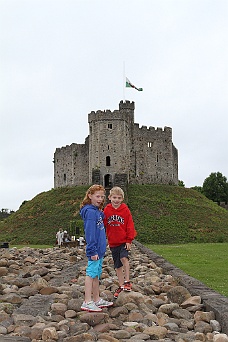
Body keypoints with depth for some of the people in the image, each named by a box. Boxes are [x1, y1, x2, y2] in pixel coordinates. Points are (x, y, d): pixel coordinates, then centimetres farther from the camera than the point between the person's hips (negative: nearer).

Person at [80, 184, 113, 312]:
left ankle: (97, 300, 23)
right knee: (91, 273, -6)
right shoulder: (90, 212, -15)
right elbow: (90, 233, -20)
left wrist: (101, 248, 16)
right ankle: (87, 302, -3)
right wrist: (92, 250, -22)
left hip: (100, 249, 10)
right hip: (95, 250, -10)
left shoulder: (98, 211, 14)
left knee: (97, 274, 15)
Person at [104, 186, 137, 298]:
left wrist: (129, 240, -8)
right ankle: (121, 286, 21)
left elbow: (130, 225, -5)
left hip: (124, 241, -3)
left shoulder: (125, 210, -6)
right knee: (117, 265, 10)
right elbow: (104, 225, 5)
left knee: (124, 258, -24)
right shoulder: (107, 210, -1)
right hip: (113, 242, 3)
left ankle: (127, 282, -13)